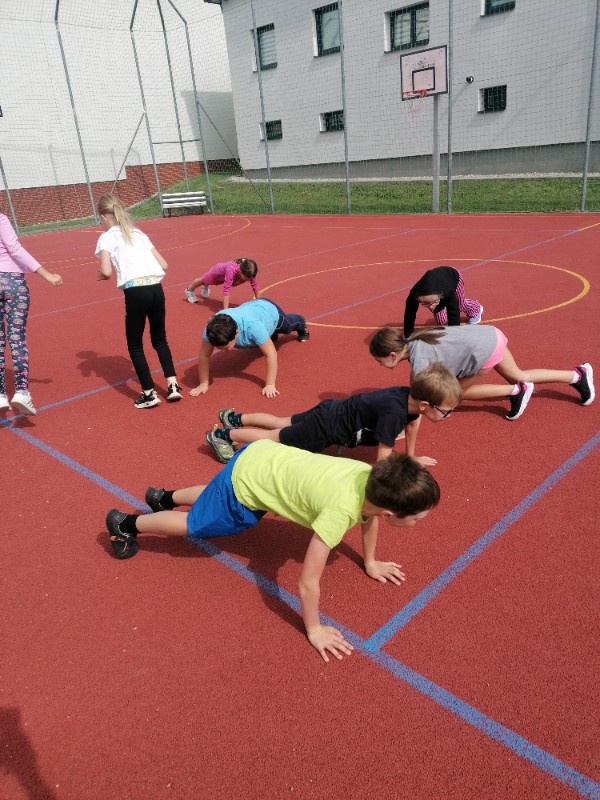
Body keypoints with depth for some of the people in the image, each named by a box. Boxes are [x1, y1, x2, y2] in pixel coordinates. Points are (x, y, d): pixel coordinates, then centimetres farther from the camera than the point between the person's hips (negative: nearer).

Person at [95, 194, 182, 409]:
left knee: (135, 345, 11)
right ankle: (172, 385, 15)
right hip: (156, 289, 5)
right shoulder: (139, 233, 22)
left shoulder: (106, 238, 7)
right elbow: (163, 265, 17)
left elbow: (107, 272, -5)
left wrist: (101, 275, 17)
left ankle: (149, 393, 10)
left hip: (135, 292, -5)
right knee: (160, 339, 22)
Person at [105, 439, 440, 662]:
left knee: (213, 498, 34)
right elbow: (308, 582, -29)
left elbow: (370, 514, 8)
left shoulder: (375, 478, -18)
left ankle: (164, 497, 59)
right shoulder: (340, 511, -39)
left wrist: (370, 563, 19)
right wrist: (314, 630, -12)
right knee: (194, 525, 18)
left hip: (267, 456, 7)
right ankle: (126, 523, 40)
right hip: (249, 478, -7)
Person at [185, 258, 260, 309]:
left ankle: (205, 287, 72)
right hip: (217, 271, -4)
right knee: (204, 280, 28)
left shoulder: (249, 272, -38)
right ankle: (190, 290, 59)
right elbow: (226, 289, -54)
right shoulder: (231, 270, -52)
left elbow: (255, 284, -24)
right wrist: (226, 310, -56)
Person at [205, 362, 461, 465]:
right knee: (275, 437, 9)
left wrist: (410, 453, 14)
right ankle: (223, 435, 22)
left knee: (282, 423, 24)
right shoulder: (394, 412, -36)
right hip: (327, 428, -8)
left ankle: (235, 418, 38)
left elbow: (413, 420, 15)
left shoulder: (409, 395, -11)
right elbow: (383, 462, -29)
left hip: (332, 412, 8)